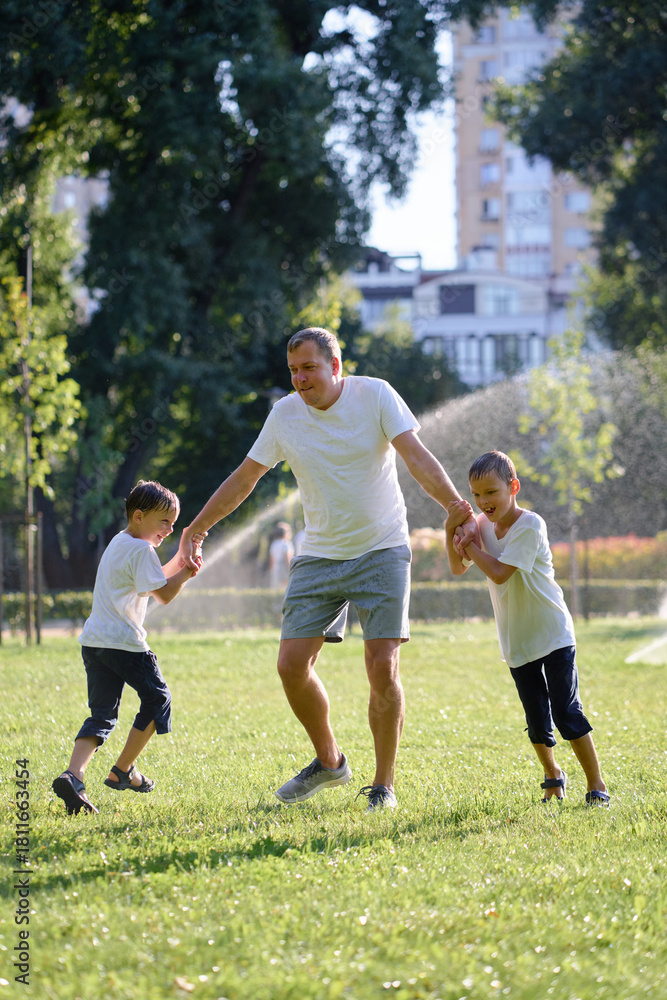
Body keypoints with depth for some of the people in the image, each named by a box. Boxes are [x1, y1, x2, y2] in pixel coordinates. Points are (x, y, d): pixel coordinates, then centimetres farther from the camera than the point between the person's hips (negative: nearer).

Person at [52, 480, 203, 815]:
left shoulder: (120, 543, 21)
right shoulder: (141, 550, -10)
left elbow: (155, 579, 29)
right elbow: (164, 594, -11)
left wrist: (182, 556, 20)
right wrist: (187, 571, 0)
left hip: (94, 642, 9)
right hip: (124, 643, -9)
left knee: (102, 714, 3)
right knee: (157, 698, 11)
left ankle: (73, 775, -20)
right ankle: (122, 771, 13)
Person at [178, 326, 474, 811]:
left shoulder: (375, 395, -8)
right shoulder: (285, 414, 1)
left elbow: (417, 457, -16)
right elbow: (244, 479, 11)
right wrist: (194, 530, 13)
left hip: (381, 550, -3)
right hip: (319, 555, 3)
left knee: (383, 668, -11)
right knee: (292, 664, -6)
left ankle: (383, 785, 3)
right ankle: (329, 762, 18)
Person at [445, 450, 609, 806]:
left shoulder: (529, 525, -19)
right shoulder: (484, 525, 3)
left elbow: (499, 573, -25)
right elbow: (458, 568, 1)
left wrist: (470, 546, -13)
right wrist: (451, 531, -14)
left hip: (553, 634, -6)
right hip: (517, 642, 6)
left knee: (566, 710, -9)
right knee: (537, 717, 9)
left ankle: (596, 784, -2)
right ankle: (552, 775, 31)